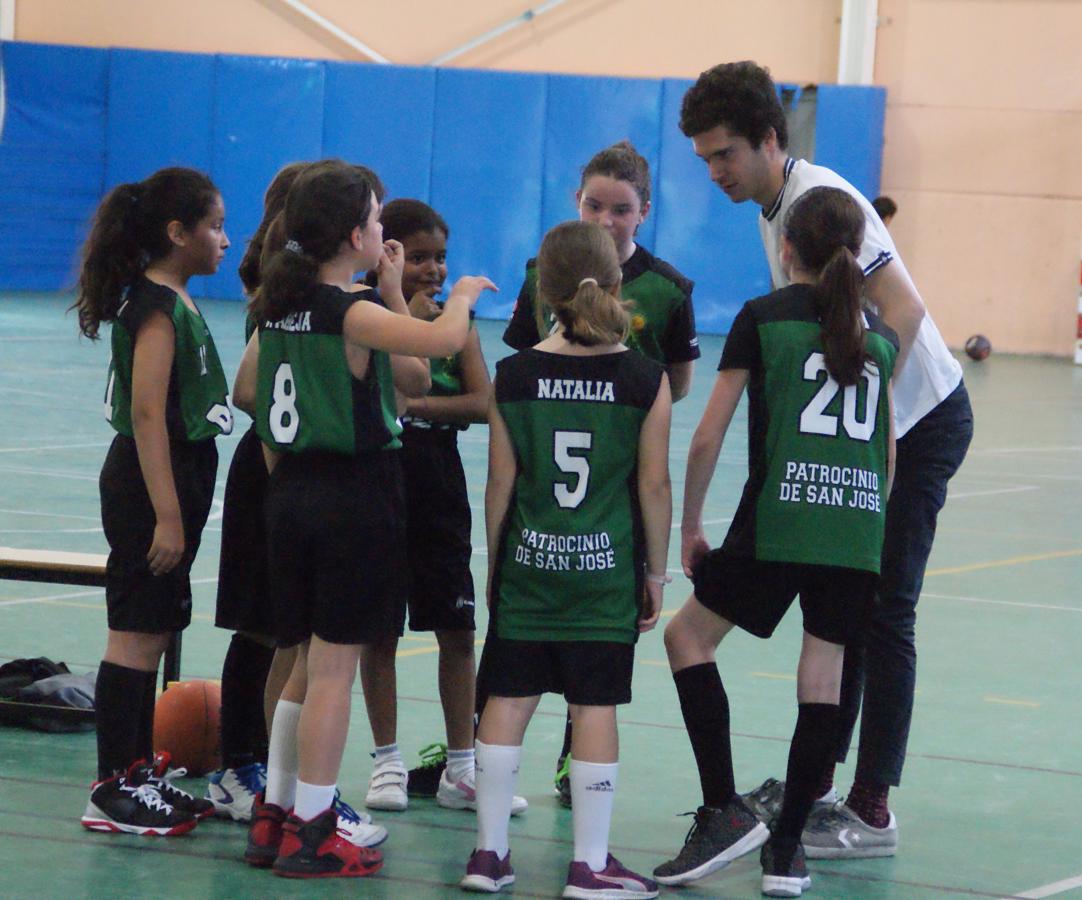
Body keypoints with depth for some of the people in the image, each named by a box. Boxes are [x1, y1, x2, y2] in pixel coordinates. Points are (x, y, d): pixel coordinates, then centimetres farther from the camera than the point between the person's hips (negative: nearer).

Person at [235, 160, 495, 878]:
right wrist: (462, 296, -9)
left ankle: (275, 817, 22)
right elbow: (443, 340, -29)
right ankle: (310, 835, 1)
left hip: (292, 491, 8)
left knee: (308, 666, 18)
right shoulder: (353, 313, -17)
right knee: (334, 669, -2)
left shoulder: (277, 307, 7)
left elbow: (247, 389, 19)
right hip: (355, 495, -8)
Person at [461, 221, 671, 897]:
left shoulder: (515, 376, -4)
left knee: (508, 700, 8)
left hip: (527, 562, 1)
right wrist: (655, 571, 6)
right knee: (595, 706, 3)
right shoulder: (645, 380, -7)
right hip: (607, 566, -1)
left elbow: (501, 481, 1)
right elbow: (654, 486, -4)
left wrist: (493, 562, 13)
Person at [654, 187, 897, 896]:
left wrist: (691, 526, 12)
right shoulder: (879, 332, 15)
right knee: (823, 675, 8)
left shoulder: (762, 318, 3)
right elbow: (889, 452, 16)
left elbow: (709, 438, 2)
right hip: (858, 532, 4)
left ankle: (726, 811, 3)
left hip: (778, 520, -4)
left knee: (689, 635, 12)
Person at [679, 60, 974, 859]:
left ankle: (872, 813, -1)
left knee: (882, 612, -6)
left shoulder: (820, 201, -20)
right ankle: (816, 785, 19)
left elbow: (903, 311, -28)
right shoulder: (775, 205, 9)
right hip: (867, 426, 9)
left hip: (921, 419, -9)